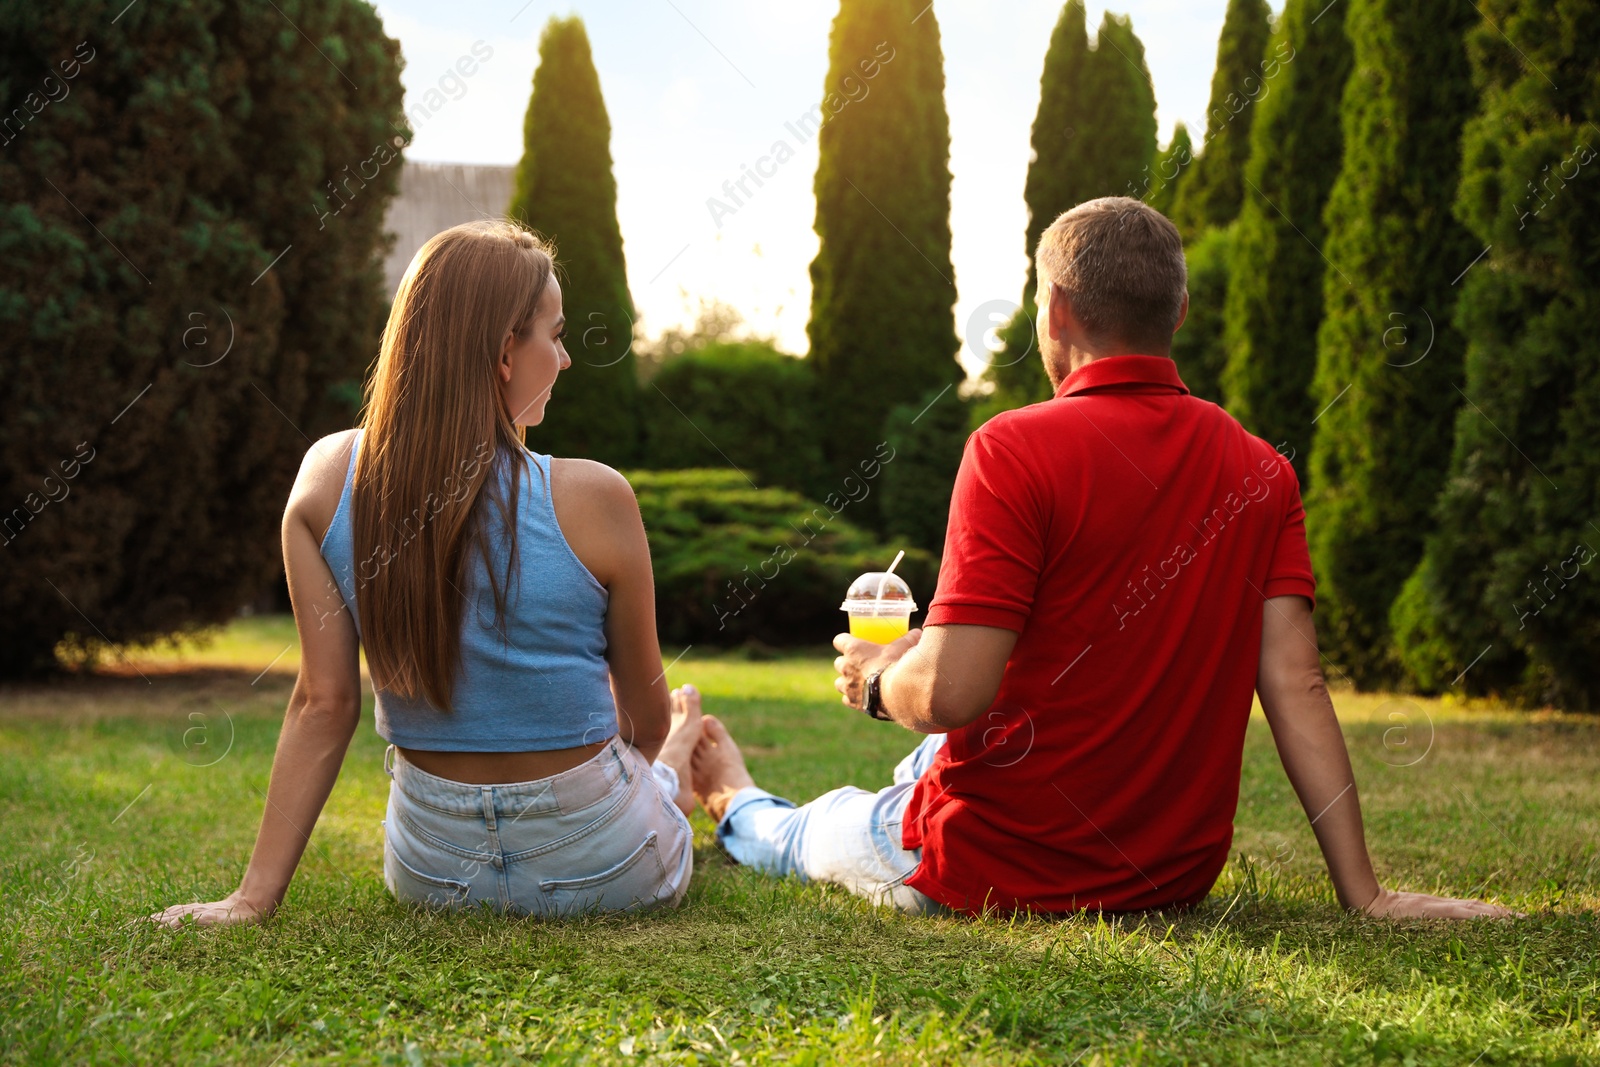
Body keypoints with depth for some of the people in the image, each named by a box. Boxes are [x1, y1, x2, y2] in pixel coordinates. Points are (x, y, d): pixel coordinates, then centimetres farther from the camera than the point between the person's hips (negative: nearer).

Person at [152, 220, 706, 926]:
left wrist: (254, 895, -4)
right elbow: (646, 714, -5)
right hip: (602, 870, -3)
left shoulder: (328, 478, -11)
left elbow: (323, 702, -11)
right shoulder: (590, 499, -20)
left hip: (430, 873, 4)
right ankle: (682, 766, 67)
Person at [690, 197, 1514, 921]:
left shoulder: (1014, 449, -19)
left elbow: (951, 694, -24)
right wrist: (1364, 893, -9)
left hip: (997, 871, -6)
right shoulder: (1262, 471, -3)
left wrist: (877, 683, -2)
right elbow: (1295, 685, -9)